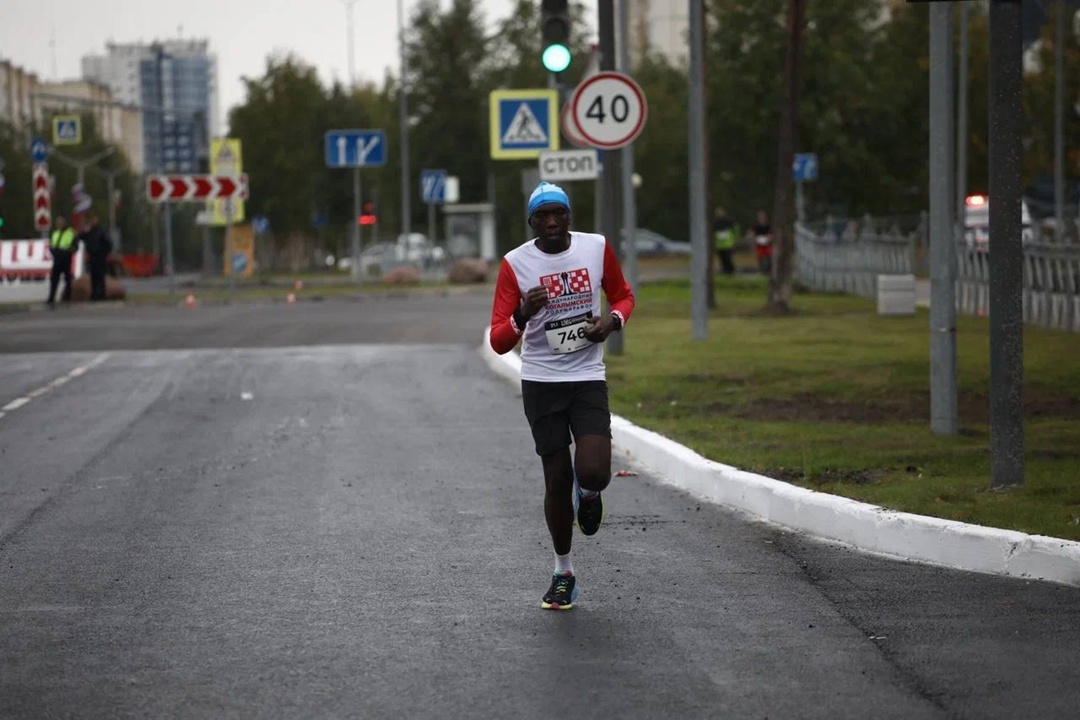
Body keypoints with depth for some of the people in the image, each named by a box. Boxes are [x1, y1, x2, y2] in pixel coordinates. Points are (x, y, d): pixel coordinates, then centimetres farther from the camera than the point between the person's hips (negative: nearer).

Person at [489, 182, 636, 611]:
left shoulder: (596, 247, -1)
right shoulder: (515, 264, -7)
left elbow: (623, 296, 17)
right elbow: (499, 342, -9)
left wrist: (612, 321, -6)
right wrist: (522, 316, -30)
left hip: (588, 380, 1)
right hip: (541, 383, -1)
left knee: (594, 472, -17)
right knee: (557, 480, 3)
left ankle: (587, 494, 23)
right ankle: (563, 573, 22)